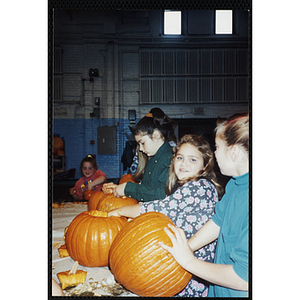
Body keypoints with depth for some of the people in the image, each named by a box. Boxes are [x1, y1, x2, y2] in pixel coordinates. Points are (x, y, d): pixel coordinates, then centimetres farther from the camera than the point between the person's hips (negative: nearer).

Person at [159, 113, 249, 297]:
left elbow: (244, 278, -29)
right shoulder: (236, 183, -4)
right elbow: (218, 222, 9)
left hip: (237, 292, -7)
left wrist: (189, 261, -18)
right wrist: (185, 249, 3)